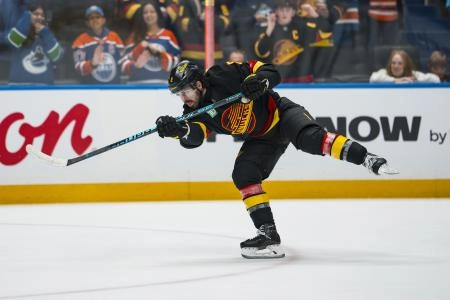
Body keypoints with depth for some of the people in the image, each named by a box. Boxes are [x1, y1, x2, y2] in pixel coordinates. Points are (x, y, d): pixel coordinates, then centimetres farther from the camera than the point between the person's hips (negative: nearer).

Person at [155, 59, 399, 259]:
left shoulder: (222, 77, -20)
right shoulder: (195, 111, -5)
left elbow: (269, 71, -18)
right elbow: (194, 137, -25)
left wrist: (258, 80, -39)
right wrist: (177, 129, -44)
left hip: (281, 113, -6)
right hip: (262, 139, 7)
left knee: (309, 137, -34)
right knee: (244, 175, -11)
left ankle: (367, 159, -35)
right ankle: (268, 235, -8)